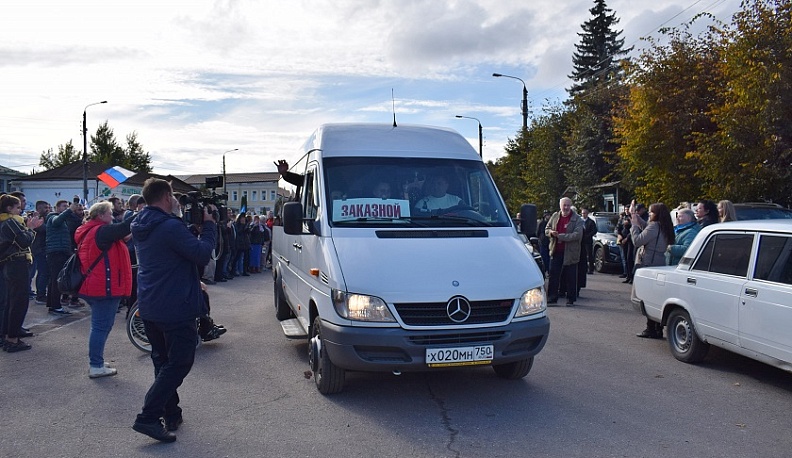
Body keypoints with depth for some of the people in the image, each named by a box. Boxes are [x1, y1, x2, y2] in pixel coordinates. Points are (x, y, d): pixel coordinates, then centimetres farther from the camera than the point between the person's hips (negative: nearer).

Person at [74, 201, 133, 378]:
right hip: (105, 287, -11)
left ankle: (96, 362, 26)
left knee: (99, 325, 18)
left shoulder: (89, 231, 15)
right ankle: (96, 366, 1)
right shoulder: (101, 231, -16)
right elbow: (124, 227, -25)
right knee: (102, 326, -4)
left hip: (93, 287, 11)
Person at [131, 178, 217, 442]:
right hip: (175, 308, -9)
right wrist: (208, 225, -7)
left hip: (149, 308, 9)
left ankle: (171, 415, 27)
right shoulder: (171, 227, -21)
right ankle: (148, 418, -4)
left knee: (163, 361, 18)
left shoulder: (141, 227, 8)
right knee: (178, 363, 0)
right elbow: (202, 254, -20)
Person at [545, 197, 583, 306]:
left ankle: (571, 299, 14)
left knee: (571, 277, 4)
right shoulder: (555, 216, 9)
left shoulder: (577, 219, -6)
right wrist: (551, 232, -8)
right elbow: (547, 229, 16)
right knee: (553, 274, 6)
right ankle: (552, 297, 14)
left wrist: (561, 236, -20)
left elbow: (578, 234, -17)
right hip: (556, 251, 4)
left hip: (570, 252, -4)